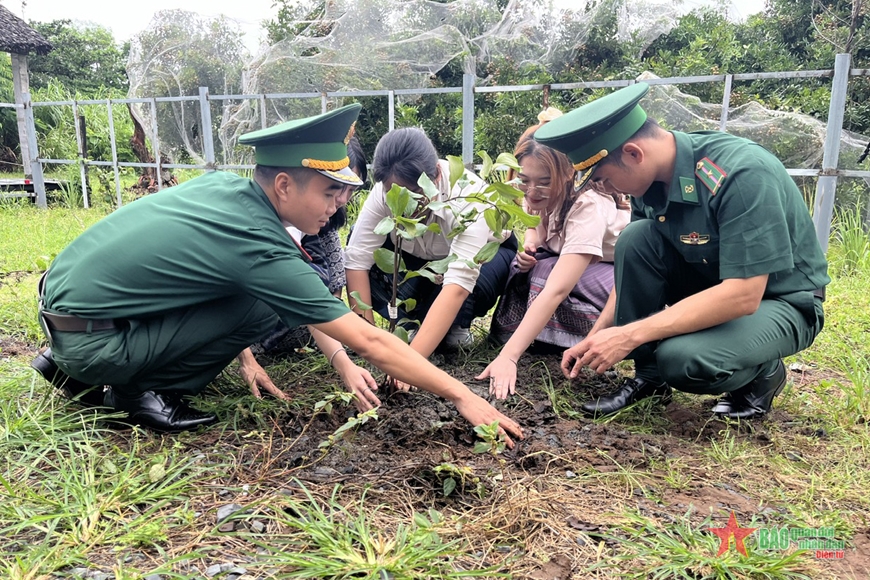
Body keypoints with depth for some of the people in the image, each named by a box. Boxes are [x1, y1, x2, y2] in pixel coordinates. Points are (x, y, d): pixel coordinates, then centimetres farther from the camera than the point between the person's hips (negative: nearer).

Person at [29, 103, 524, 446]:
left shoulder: (220, 183, 0)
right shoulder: (263, 252, -22)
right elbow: (370, 342, -21)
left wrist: (242, 356, 18)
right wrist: (462, 395, -14)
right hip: (90, 344, -8)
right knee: (263, 309, -14)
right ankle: (140, 391, 1)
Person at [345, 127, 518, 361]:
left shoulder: (468, 195, -38)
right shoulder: (384, 191, -28)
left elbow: (458, 284, -48)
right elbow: (357, 258, -27)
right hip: (422, 259, 3)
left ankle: (456, 326, -5)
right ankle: (413, 325, -8)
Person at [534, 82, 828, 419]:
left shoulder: (743, 173, -30)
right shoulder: (650, 179, -9)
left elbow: (743, 295, -33)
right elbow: (633, 266, 3)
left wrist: (630, 334, -32)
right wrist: (594, 339, -3)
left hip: (778, 301, -6)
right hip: (713, 287, 7)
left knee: (681, 358, -33)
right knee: (635, 239, -18)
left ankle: (763, 373, 2)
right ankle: (648, 377, -5)